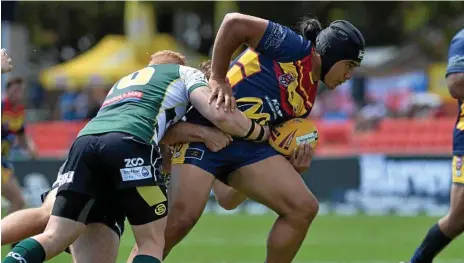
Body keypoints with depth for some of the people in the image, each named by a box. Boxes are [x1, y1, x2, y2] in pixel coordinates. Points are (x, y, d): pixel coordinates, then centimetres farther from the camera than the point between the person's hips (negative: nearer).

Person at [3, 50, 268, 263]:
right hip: (129, 144, -5)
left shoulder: (124, 81, 44)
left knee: (53, 238, 2)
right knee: (153, 242, 6)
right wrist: (261, 133, 27)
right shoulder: (185, 73, 27)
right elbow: (219, 114, 13)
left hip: (85, 141, 5)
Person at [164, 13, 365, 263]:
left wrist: (294, 166, -1)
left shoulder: (307, 97, 19)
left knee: (304, 208, -5)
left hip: (250, 144, 8)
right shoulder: (295, 48, -5)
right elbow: (234, 23, -14)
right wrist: (217, 80, -14)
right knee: (181, 218, -23)